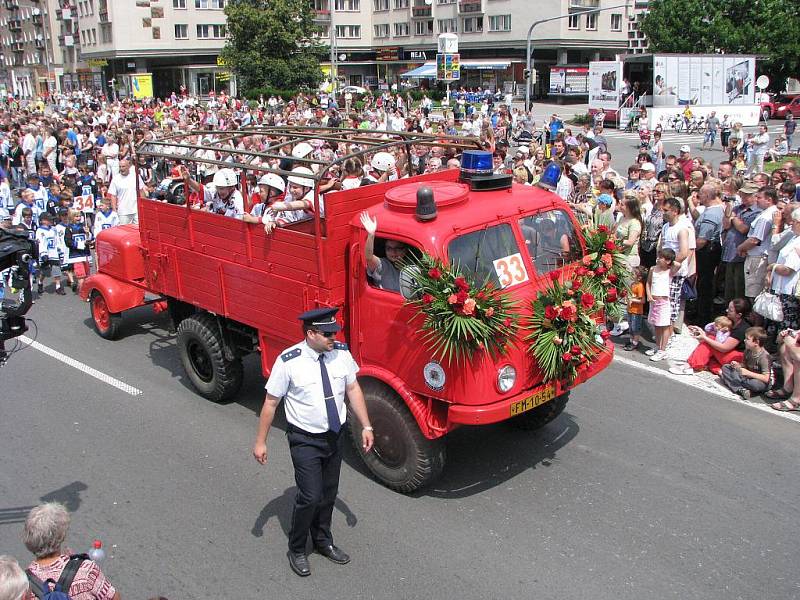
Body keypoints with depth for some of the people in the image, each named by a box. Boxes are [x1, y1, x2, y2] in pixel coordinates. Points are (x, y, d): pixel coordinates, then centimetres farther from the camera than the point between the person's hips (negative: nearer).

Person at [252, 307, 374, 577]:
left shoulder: (341, 353, -9)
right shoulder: (289, 362, -21)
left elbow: (353, 388, 2)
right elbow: (271, 402, -12)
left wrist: (366, 426, 0)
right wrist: (260, 442, -8)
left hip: (335, 436, 5)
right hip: (305, 440, -5)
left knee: (329, 493, 18)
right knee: (310, 496, -6)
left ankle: (323, 541, 43)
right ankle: (296, 550, 21)